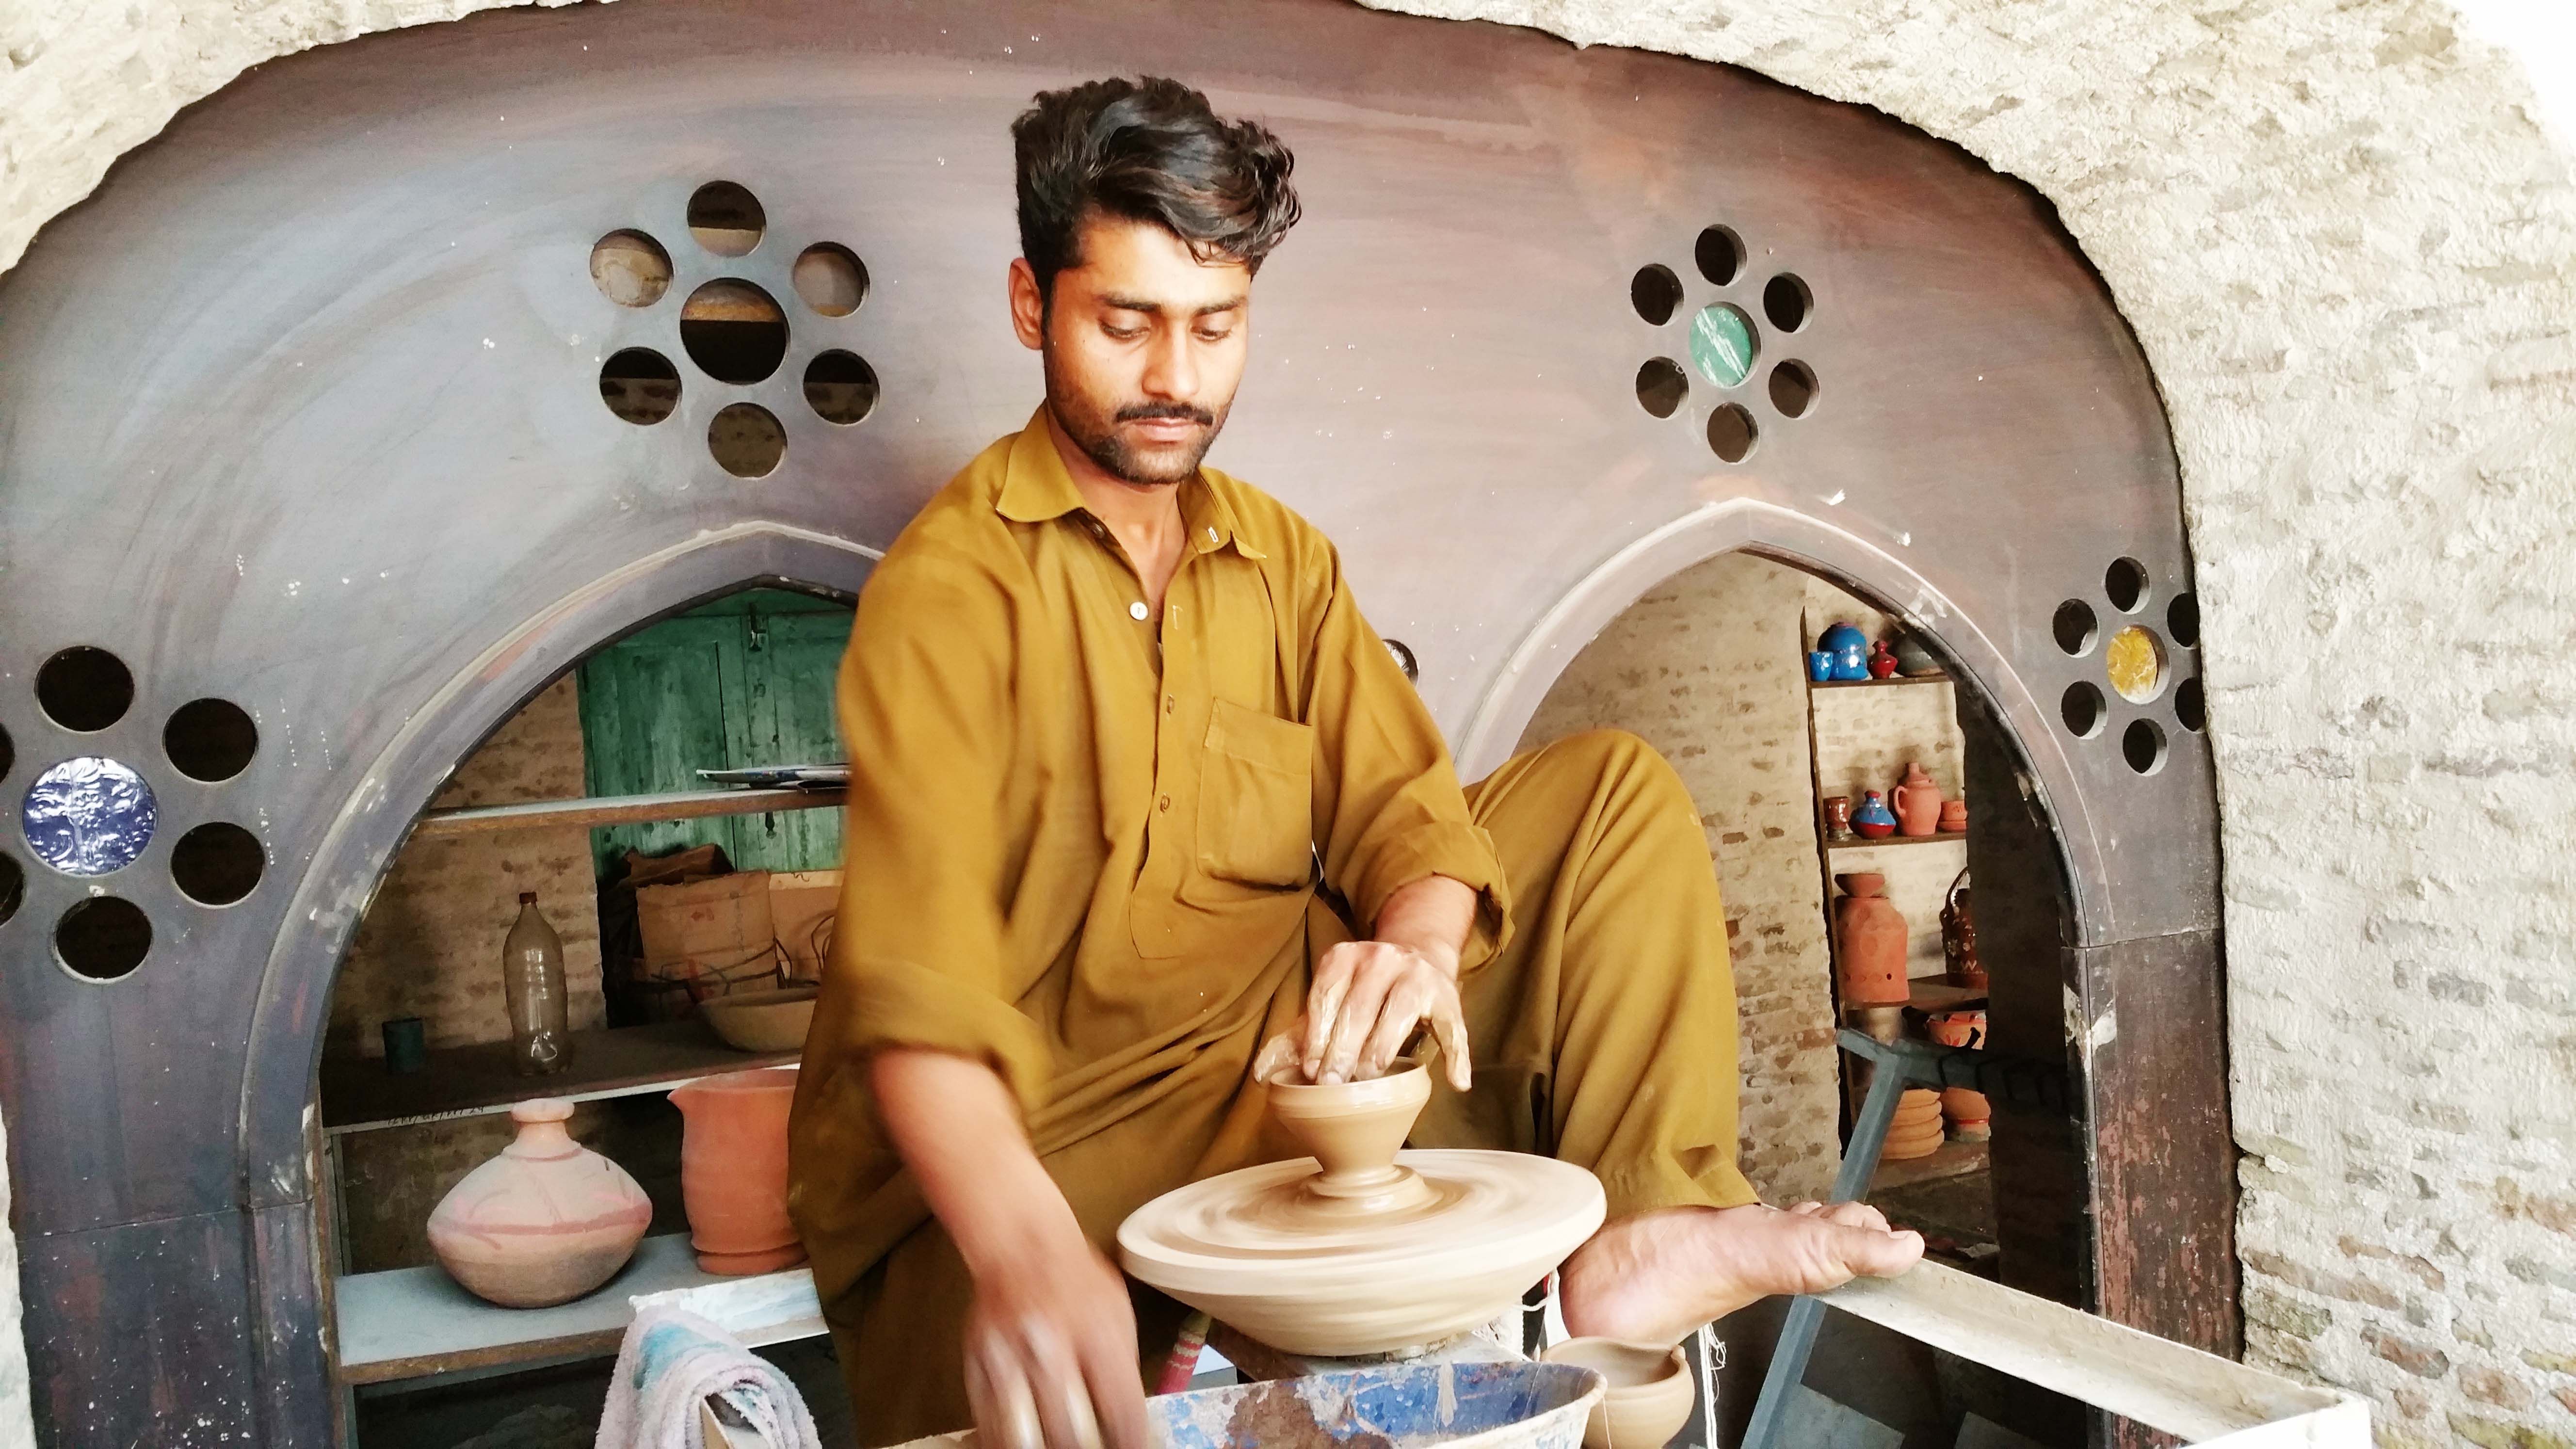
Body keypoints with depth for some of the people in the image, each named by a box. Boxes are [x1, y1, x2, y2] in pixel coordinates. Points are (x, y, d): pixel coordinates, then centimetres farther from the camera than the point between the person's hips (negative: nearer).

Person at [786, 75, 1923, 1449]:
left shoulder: (1281, 558, 10)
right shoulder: (948, 587, -12)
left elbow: (1399, 801, -1)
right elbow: (918, 975, -25)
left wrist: (1423, 939, -26)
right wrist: (1026, 1253, -42)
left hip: (1277, 1056, 6)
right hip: (1034, 1143, -5)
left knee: (1612, 789, -3)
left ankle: (1650, 1233, -17)